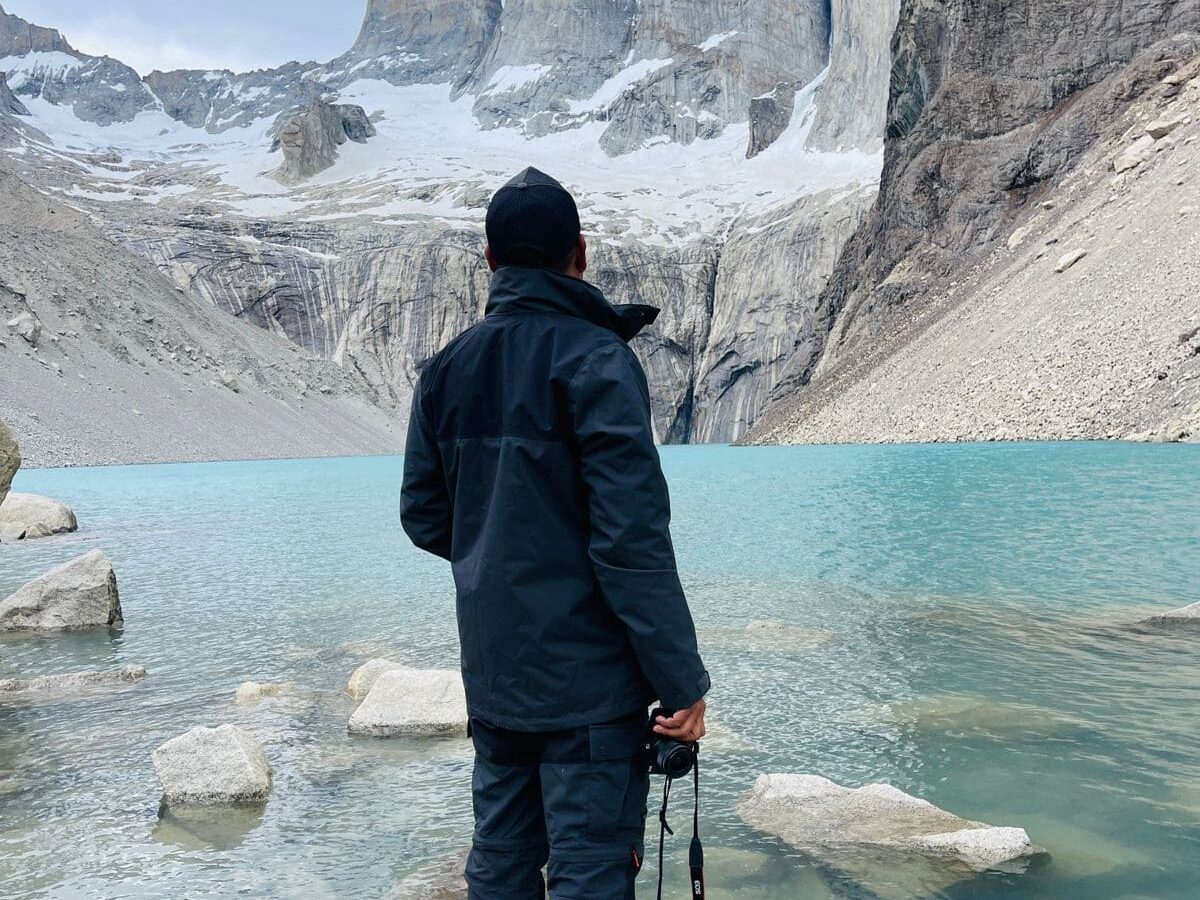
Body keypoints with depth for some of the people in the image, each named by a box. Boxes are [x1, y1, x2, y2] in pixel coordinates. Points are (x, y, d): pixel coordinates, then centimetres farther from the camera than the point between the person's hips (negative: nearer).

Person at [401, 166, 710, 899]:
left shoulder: (448, 368, 5)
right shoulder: (595, 358, -15)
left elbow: (424, 516, 10)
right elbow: (633, 536, -21)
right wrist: (682, 680, -15)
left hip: (491, 672, 7)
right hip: (587, 677, -6)